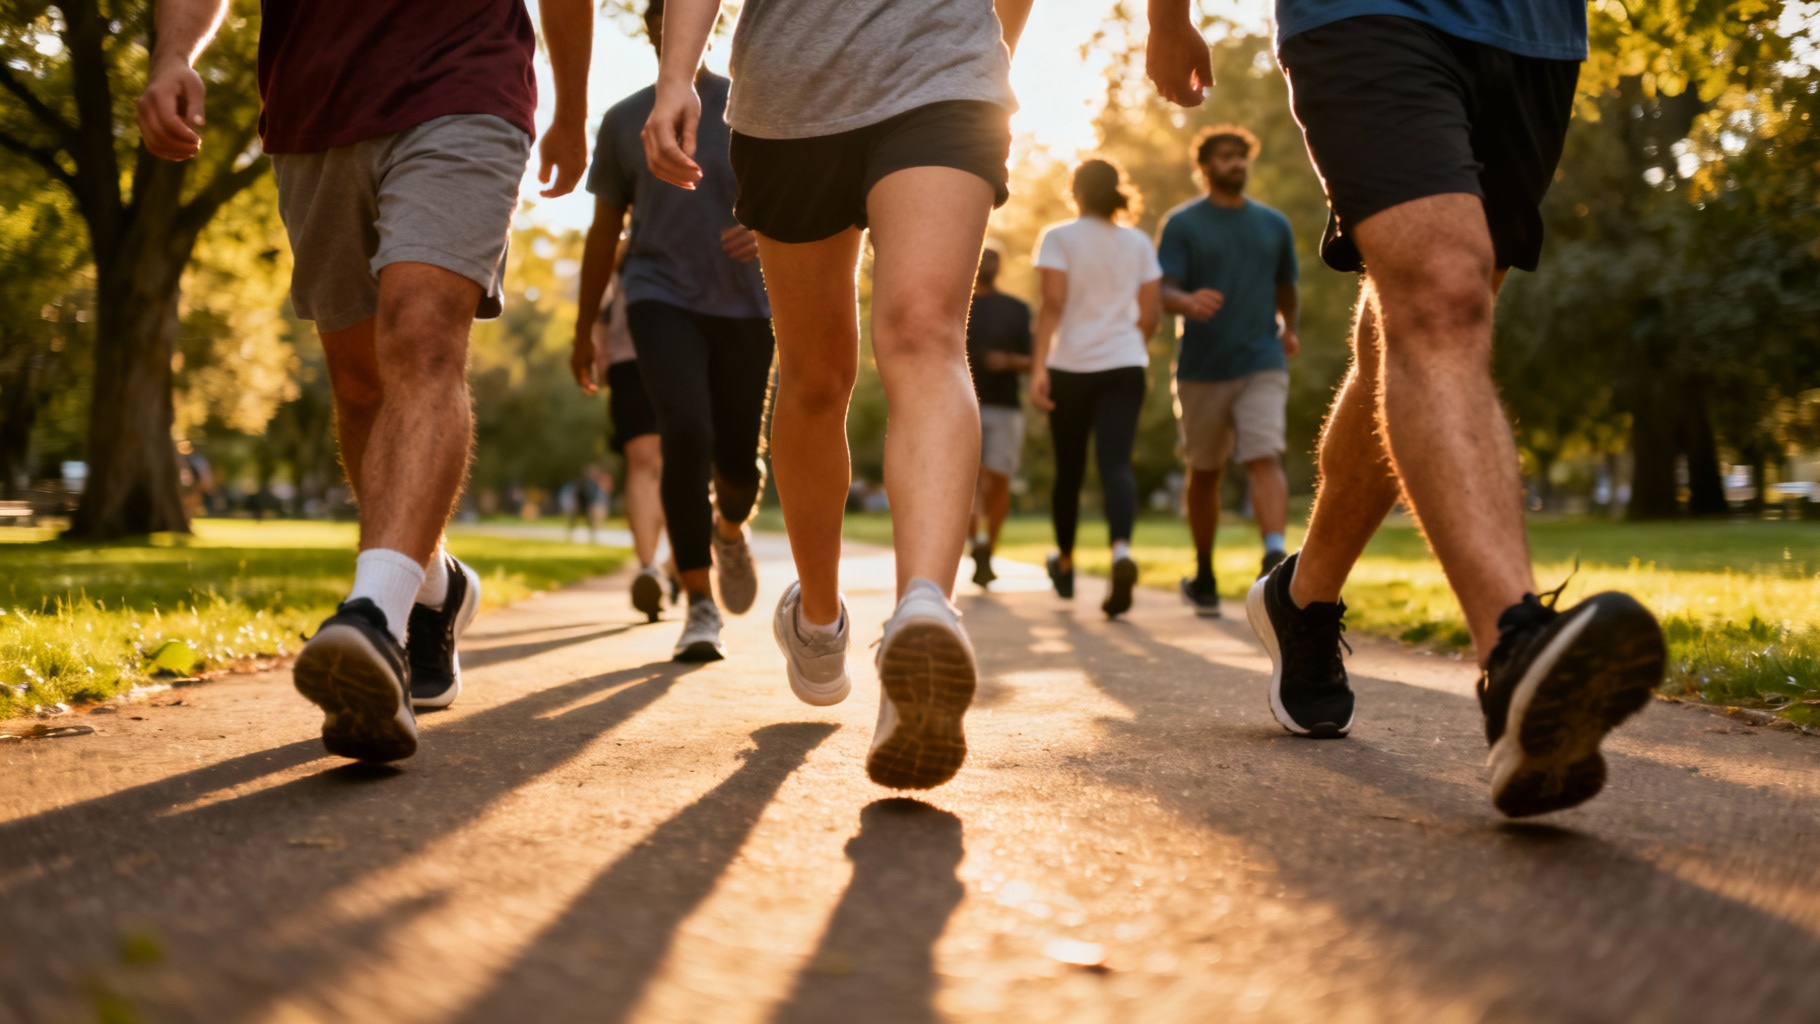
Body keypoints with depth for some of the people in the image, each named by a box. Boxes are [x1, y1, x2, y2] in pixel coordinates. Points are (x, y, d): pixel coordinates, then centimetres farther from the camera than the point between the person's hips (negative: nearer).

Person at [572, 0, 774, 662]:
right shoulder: (625, 121, 10)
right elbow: (604, 229, 15)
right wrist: (585, 327, 16)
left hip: (743, 303, 1)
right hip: (662, 297, -1)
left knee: (738, 461, 3)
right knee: (687, 435, -23)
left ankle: (731, 526, 41)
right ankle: (701, 605, -18)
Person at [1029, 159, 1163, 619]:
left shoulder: (1059, 237, -2)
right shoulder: (1139, 244, 9)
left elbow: (1053, 304, -12)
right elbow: (1150, 315, 8)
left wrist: (1038, 367, -15)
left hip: (1071, 366, -1)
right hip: (1125, 367, 1)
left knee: (1069, 468, 13)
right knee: (1116, 462, -9)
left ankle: (1065, 563, 31)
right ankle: (1121, 550, -37)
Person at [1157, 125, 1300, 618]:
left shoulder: (1274, 225, 12)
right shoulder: (1182, 223, 2)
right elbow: (1165, 291, -10)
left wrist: (1288, 329, 33)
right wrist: (1189, 303, -30)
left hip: (1262, 366, 1)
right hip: (1201, 368, -1)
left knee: (1264, 458, -18)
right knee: (1204, 472, 9)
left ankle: (1275, 555, -33)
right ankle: (1203, 575, 23)